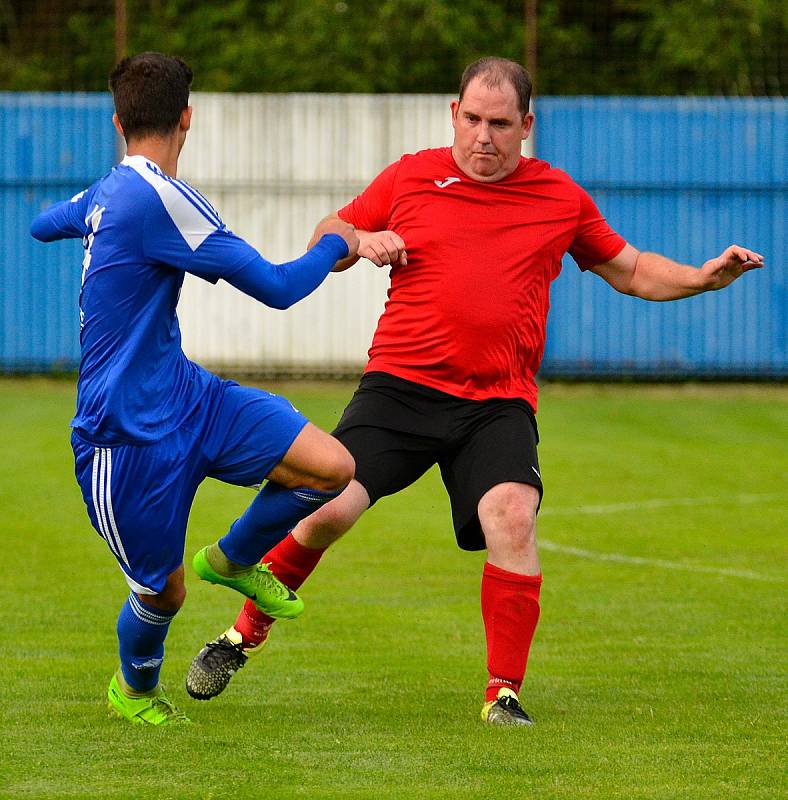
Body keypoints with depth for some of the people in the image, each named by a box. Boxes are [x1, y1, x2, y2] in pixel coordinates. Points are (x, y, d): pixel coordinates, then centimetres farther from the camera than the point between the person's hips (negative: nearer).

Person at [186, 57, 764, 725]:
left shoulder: (561, 199, 9)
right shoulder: (409, 179, 7)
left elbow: (632, 272, 20)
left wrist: (705, 276, 3)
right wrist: (362, 243, -4)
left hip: (498, 404, 0)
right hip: (400, 387, 0)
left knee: (513, 516, -25)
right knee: (328, 507, -15)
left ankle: (504, 693, -15)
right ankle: (245, 635, 10)